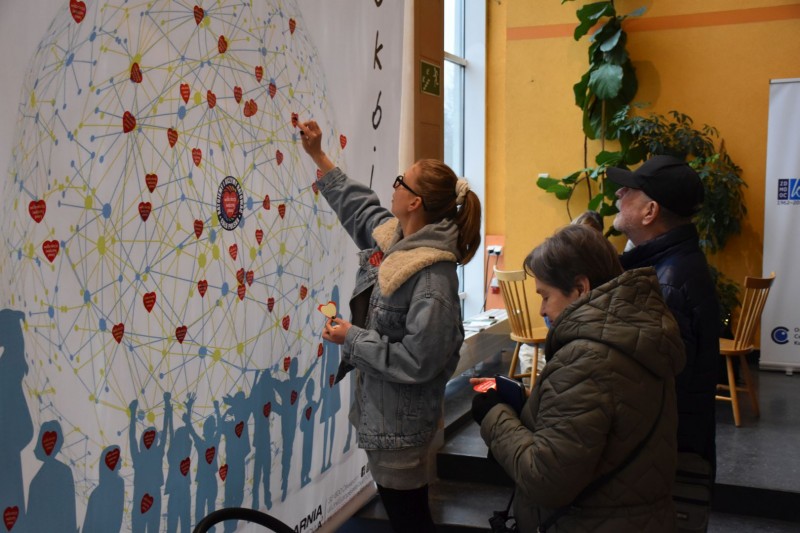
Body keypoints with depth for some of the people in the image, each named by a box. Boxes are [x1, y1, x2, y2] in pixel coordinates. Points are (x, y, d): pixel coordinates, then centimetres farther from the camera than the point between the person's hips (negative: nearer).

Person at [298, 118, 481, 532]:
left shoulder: (433, 279, -27)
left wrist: (351, 338, -19)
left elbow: (417, 362, -27)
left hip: (400, 420, -9)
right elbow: (358, 204, 19)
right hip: (379, 409, 9)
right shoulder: (393, 235, -1)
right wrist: (317, 156, 19)